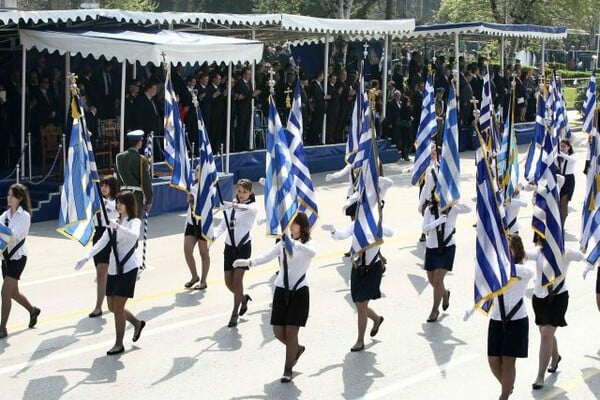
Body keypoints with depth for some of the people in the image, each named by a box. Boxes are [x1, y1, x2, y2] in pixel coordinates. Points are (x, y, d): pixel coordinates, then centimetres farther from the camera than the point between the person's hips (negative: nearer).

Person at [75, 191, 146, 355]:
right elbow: (102, 242, 6)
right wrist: (86, 257, -7)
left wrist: (118, 226, -44)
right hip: (113, 269, 7)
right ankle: (137, 323, 37)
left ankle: (119, 344, 6)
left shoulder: (134, 222, -7)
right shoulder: (114, 222, 13)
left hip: (127, 268, -7)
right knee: (112, 307, 13)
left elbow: (134, 236, -31)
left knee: (118, 308, -6)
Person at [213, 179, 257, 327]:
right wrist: (214, 236, -17)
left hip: (243, 246, -5)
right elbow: (222, 225, 3)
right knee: (229, 282, 6)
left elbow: (248, 209, -30)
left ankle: (235, 314, 1)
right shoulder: (229, 207, 9)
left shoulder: (252, 206, -4)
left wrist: (234, 205, -50)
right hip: (229, 247, 5)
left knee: (237, 280, -11)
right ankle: (243, 298, 36)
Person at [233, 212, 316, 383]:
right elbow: (266, 257, -2)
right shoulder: (283, 243, 6)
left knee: (291, 331, -5)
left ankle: (288, 369, 10)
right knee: (278, 332, 6)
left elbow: (312, 253, -30)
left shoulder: (306, 244, -6)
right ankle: (297, 349, 35)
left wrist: (295, 244, -43)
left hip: (299, 291, -4)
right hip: (282, 290, 4)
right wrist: (248, 262, -17)